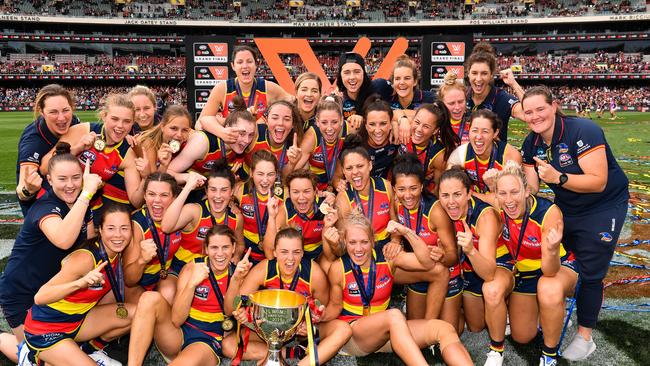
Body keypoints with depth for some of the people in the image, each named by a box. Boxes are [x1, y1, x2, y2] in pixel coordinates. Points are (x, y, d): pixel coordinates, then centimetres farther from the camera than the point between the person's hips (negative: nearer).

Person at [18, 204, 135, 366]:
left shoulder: (117, 253, -5)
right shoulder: (84, 258, -28)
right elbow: (39, 297, -31)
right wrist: (80, 283, -45)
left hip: (77, 321, 7)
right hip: (44, 331, -7)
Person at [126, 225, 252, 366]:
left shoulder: (237, 271, 0)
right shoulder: (193, 267, -5)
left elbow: (229, 311, -13)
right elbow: (176, 320, -11)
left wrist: (236, 279, -27)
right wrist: (192, 283, -25)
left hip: (210, 341, -2)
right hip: (179, 333, 2)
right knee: (150, 298, -25)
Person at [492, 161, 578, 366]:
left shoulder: (549, 212, -34)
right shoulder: (498, 209, -25)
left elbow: (550, 272, -36)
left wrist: (553, 250, -56)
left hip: (559, 267, -4)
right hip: (523, 271, 4)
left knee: (549, 290, -41)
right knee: (522, 337, 10)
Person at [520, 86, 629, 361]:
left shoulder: (583, 131, -27)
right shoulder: (531, 144, -6)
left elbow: (598, 182, -31)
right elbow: (531, 188, -9)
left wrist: (558, 177, -42)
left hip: (603, 208, -6)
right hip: (565, 208, 7)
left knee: (589, 273, -1)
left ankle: (585, 337, 16)